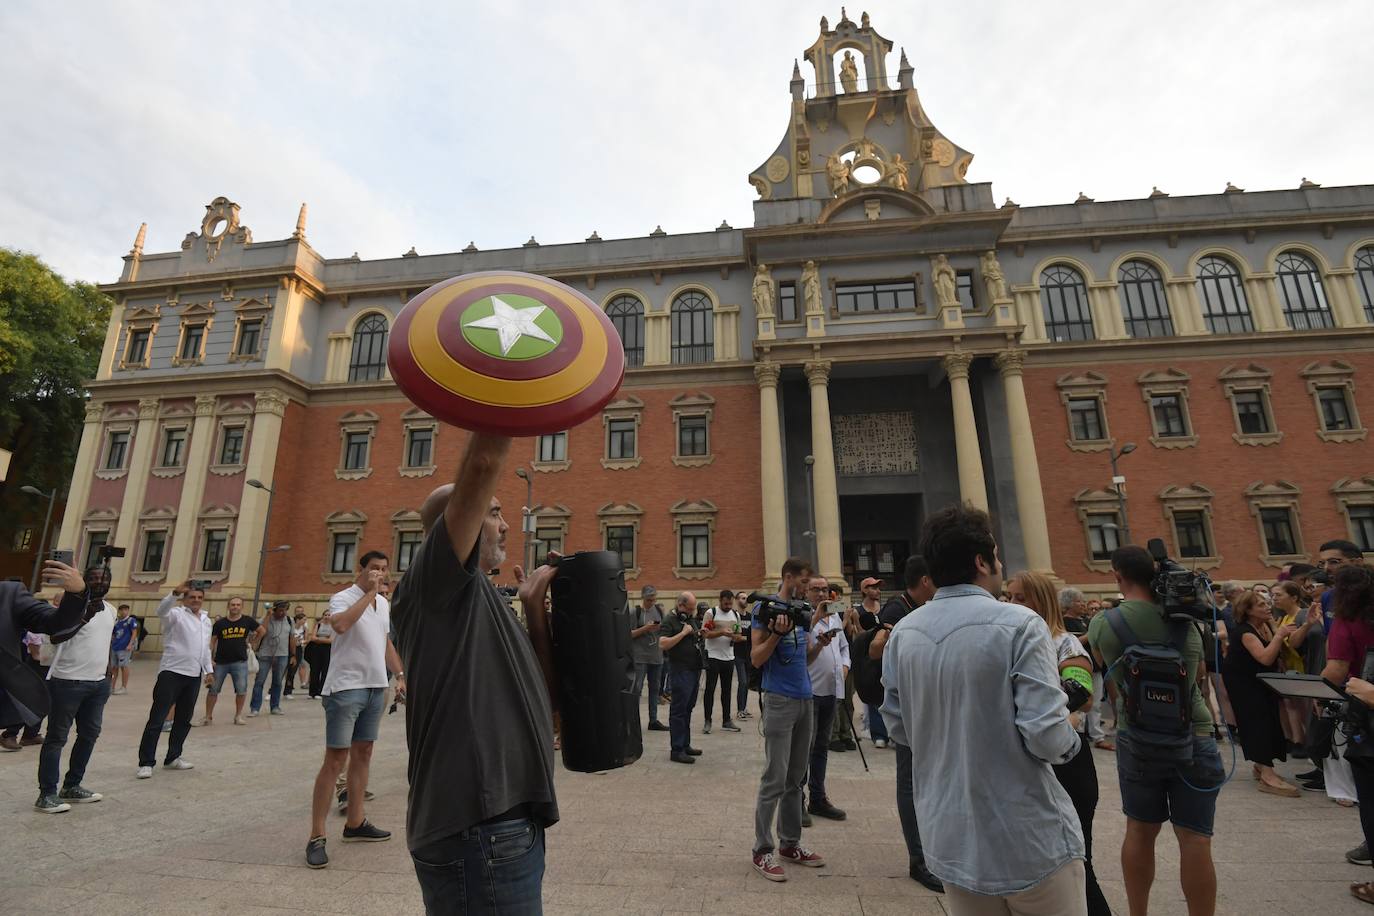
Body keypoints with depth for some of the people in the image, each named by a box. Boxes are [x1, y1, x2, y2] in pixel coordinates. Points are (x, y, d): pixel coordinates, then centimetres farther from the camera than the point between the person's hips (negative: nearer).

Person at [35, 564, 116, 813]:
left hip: (98, 682, 7)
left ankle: (72, 787, 23)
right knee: (56, 738, -1)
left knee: (89, 734, 12)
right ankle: (47, 794, 5)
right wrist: (85, 617, -36)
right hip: (68, 681, -7)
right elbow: (55, 637, -23)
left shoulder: (110, 610, 11)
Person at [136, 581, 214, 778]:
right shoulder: (176, 614, -6)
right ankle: (146, 762, 5)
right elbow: (161, 610, -31)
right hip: (172, 673, -7)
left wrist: (209, 669, 19)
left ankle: (173, 758, 23)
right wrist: (175, 593, -49)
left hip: (194, 675, 7)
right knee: (157, 719, -3)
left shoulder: (206, 620, 15)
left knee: (184, 719, 12)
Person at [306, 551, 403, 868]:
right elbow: (340, 624, -34)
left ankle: (354, 823, 24)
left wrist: (400, 675, 15)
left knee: (363, 754, 13)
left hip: (375, 687, 7)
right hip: (345, 687, -7)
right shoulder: (343, 597, -10)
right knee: (335, 759, -4)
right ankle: (316, 836, 6)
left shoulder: (384, 603, 11)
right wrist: (369, 593, -27)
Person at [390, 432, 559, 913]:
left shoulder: (481, 603, 15)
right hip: (477, 831, -9)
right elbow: (483, 466, -24)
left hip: (503, 823, 9)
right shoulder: (431, 584, -11)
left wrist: (535, 607, 5)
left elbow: (541, 694, 11)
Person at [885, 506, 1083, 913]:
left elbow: (900, 730, 4)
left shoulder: (902, 634, -2)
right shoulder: (1019, 625, -19)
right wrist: (1071, 737, 0)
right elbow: (1047, 739, -21)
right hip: (1028, 838, -4)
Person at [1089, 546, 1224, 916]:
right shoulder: (1184, 619, -5)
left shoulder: (1101, 624, -11)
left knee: (1140, 831, 14)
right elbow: (1200, 672, 12)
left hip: (1136, 740, 0)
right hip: (1193, 737, 0)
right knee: (1194, 838, 5)